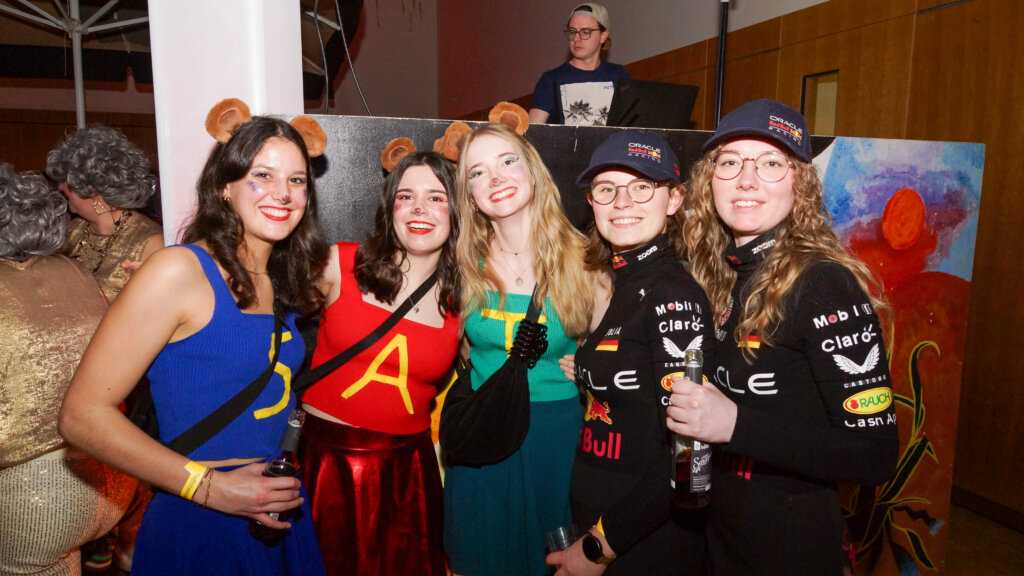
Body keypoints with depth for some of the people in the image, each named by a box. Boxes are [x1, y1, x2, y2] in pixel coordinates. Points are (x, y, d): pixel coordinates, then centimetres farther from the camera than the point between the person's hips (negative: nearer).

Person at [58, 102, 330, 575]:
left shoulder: (283, 284, 4)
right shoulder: (179, 271, -14)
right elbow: (82, 415, -16)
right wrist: (210, 486, -18)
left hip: (280, 514, 6)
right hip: (200, 527, -6)